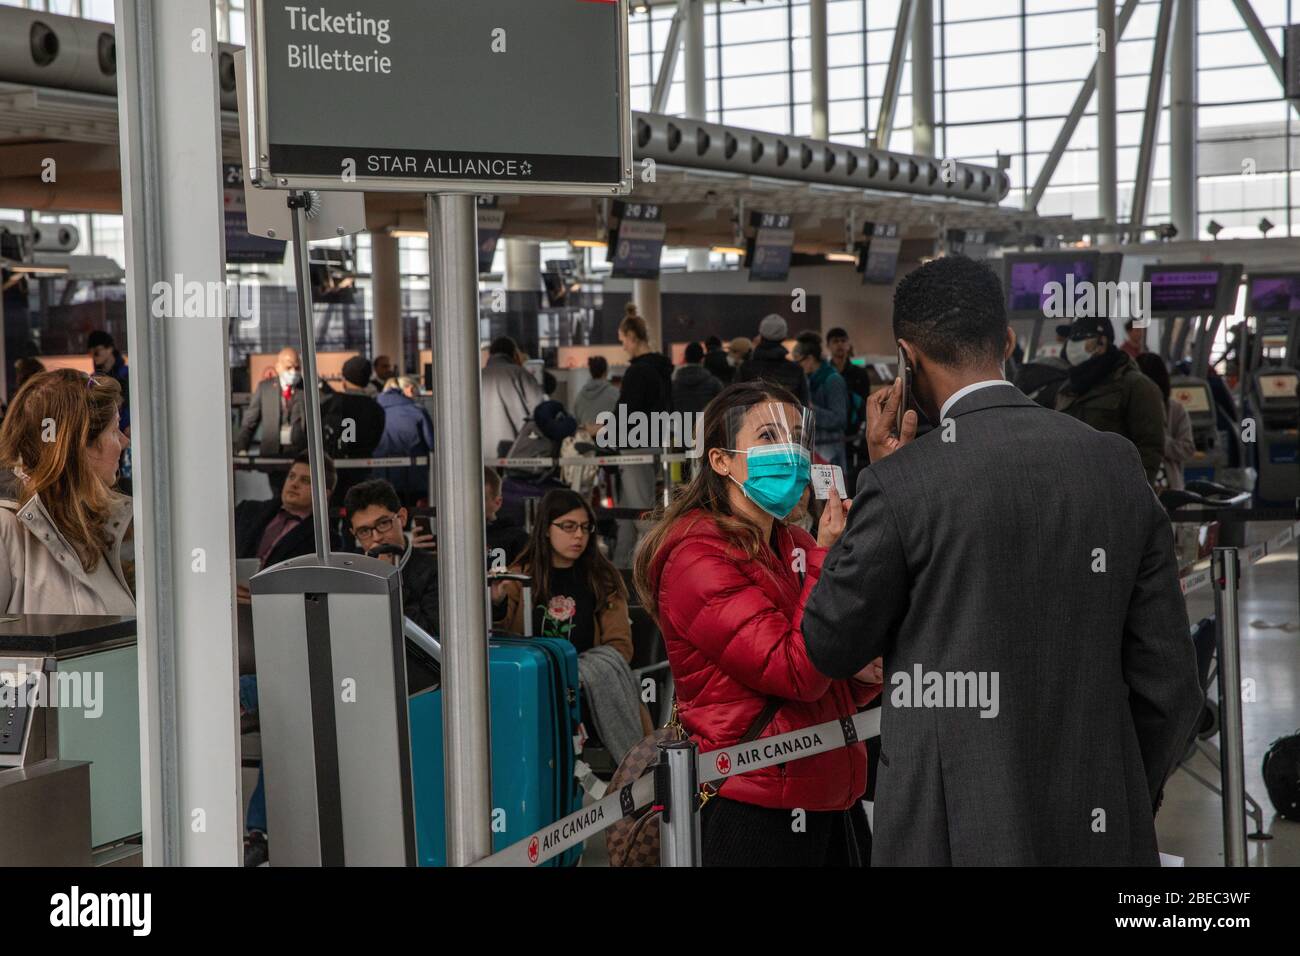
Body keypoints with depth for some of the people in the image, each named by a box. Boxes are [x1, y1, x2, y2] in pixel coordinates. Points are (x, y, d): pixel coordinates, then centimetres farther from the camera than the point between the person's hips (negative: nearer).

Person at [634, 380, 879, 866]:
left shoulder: (799, 549, 10)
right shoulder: (697, 556, -13)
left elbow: (843, 691, 13)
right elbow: (796, 672, -21)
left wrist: (864, 670, -9)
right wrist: (827, 557, -18)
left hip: (835, 799, 7)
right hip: (758, 811, -7)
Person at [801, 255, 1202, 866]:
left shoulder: (902, 482, -14)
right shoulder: (1118, 465, 0)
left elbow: (830, 648, 0)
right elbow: (1168, 682, 3)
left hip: (954, 835, -4)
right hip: (1101, 835, 4)